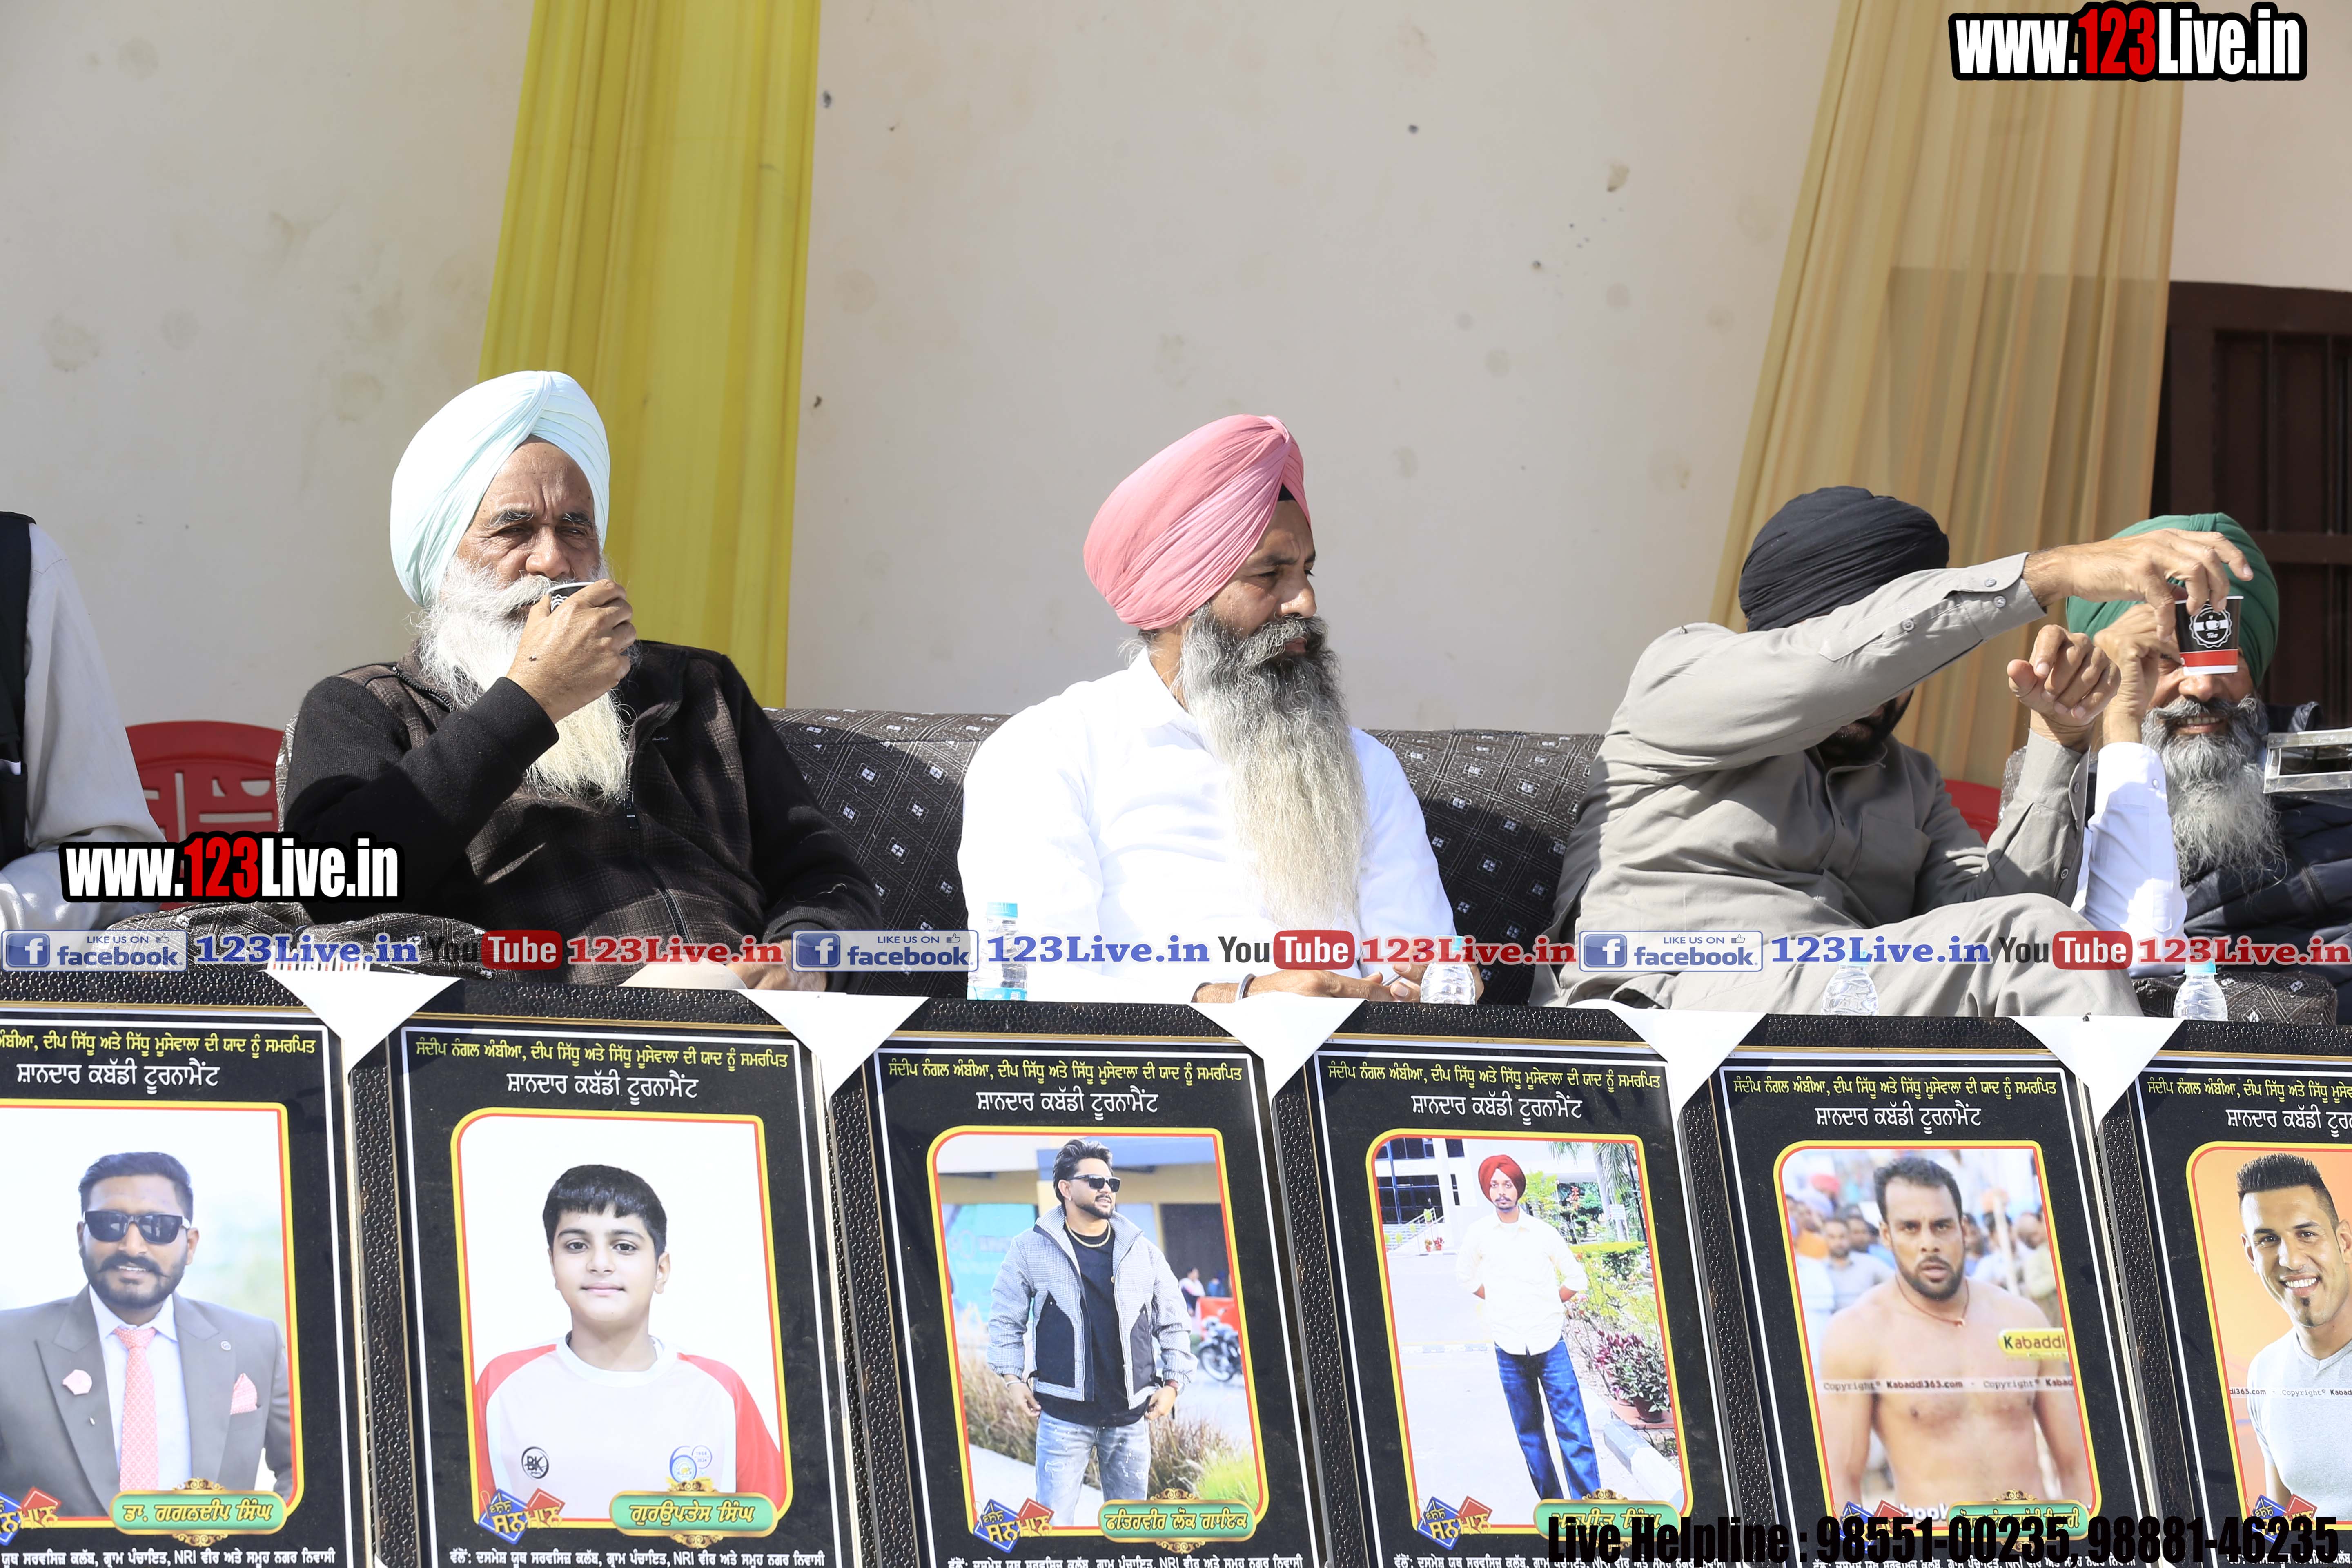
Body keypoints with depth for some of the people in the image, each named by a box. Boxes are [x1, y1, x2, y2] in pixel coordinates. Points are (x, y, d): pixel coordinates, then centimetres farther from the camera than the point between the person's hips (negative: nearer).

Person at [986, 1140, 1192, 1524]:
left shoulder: (1141, 1251, 8)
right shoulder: (1032, 1248, 1)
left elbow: (1173, 1322, 15)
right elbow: (1006, 1318, 8)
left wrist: (1171, 1383, 7)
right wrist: (1015, 1379, 0)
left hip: (1130, 1417, 3)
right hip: (1064, 1416, -3)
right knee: (1054, 1521, -9)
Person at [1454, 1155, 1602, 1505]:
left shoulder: (1542, 1233, 0)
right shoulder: (1479, 1234, 2)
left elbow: (1577, 1279, 10)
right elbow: (1466, 1275, 19)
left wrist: (1546, 1305, 5)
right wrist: (1500, 1302, 11)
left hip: (1550, 1342, -2)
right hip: (1509, 1348, 2)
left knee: (1572, 1428, -7)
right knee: (1528, 1430, 5)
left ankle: (1589, 1503, -7)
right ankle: (1551, 1500, 12)